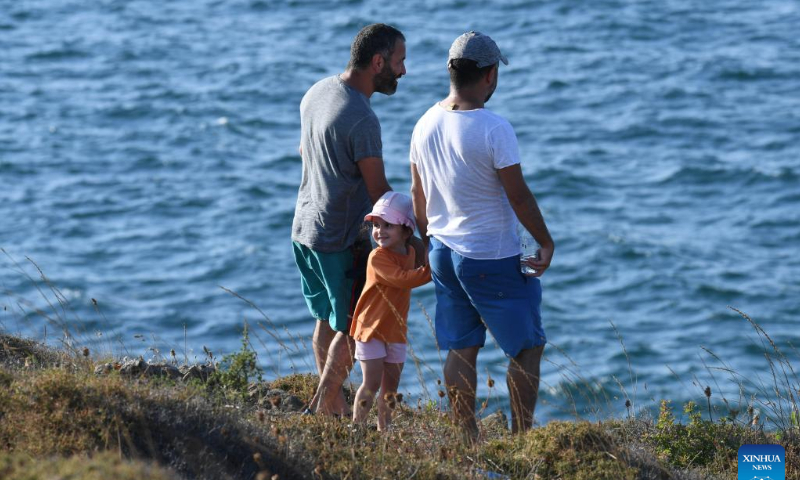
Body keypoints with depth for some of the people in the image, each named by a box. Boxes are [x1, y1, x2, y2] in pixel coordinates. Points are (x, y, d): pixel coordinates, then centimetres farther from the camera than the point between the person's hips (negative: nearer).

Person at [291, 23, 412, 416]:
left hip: (304, 228, 9)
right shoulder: (362, 120, -25)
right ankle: (324, 408, 5)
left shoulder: (317, 92, 2)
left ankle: (331, 406, 27)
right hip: (341, 240, -9)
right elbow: (379, 192, -19)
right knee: (351, 328, 4)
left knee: (327, 320, 19)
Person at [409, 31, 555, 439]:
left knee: (461, 349, 13)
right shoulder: (494, 129, -20)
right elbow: (518, 196, -16)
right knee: (528, 346, 6)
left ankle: (467, 437, 16)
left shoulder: (426, 124, 1)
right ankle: (521, 437, 6)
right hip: (492, 259, -7)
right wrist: (546, 243, -3)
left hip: (443, 250, 7)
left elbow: (418, 195, 11)